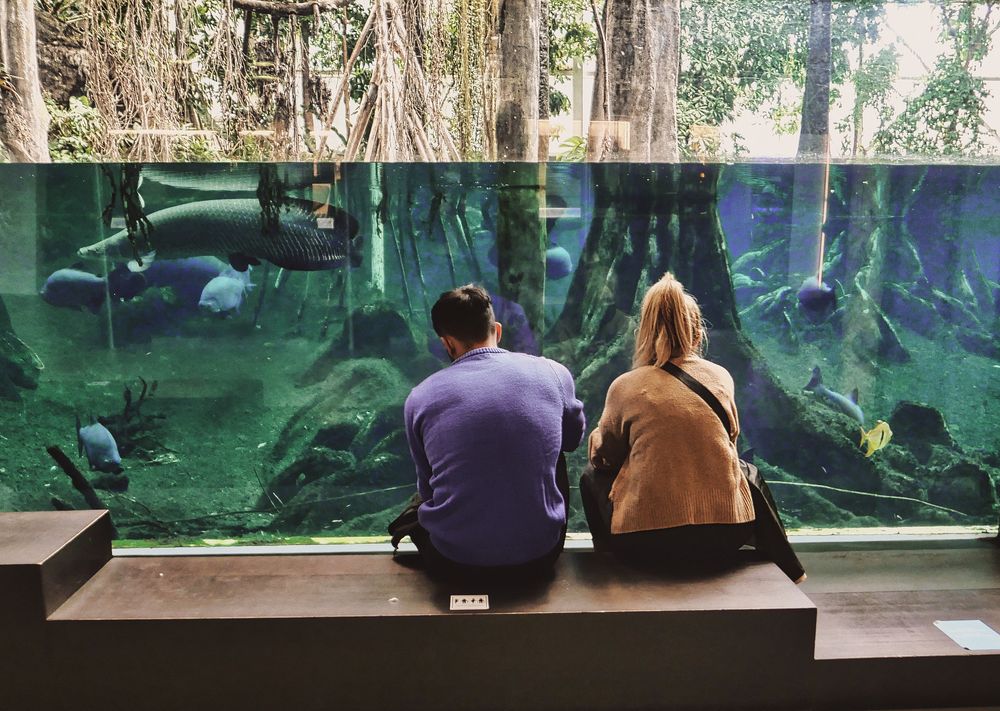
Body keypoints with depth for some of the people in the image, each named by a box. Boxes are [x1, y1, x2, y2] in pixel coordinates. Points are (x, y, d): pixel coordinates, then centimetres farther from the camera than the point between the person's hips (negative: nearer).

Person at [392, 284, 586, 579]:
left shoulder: (419, 399, -7)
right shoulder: (553, 373, -6)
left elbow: (427, 486, 7)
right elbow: (574, 438, 15)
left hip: (452, 558, 1)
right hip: (539, 555, 0)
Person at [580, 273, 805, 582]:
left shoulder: (625, 386, -5)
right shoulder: (721, 377, 2)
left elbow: (604, 455, 8)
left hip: (645, 540, -2)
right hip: (726, 537, 3)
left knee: (592, 475, 24)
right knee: (750, 473, 34)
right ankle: (787, 572, 45)